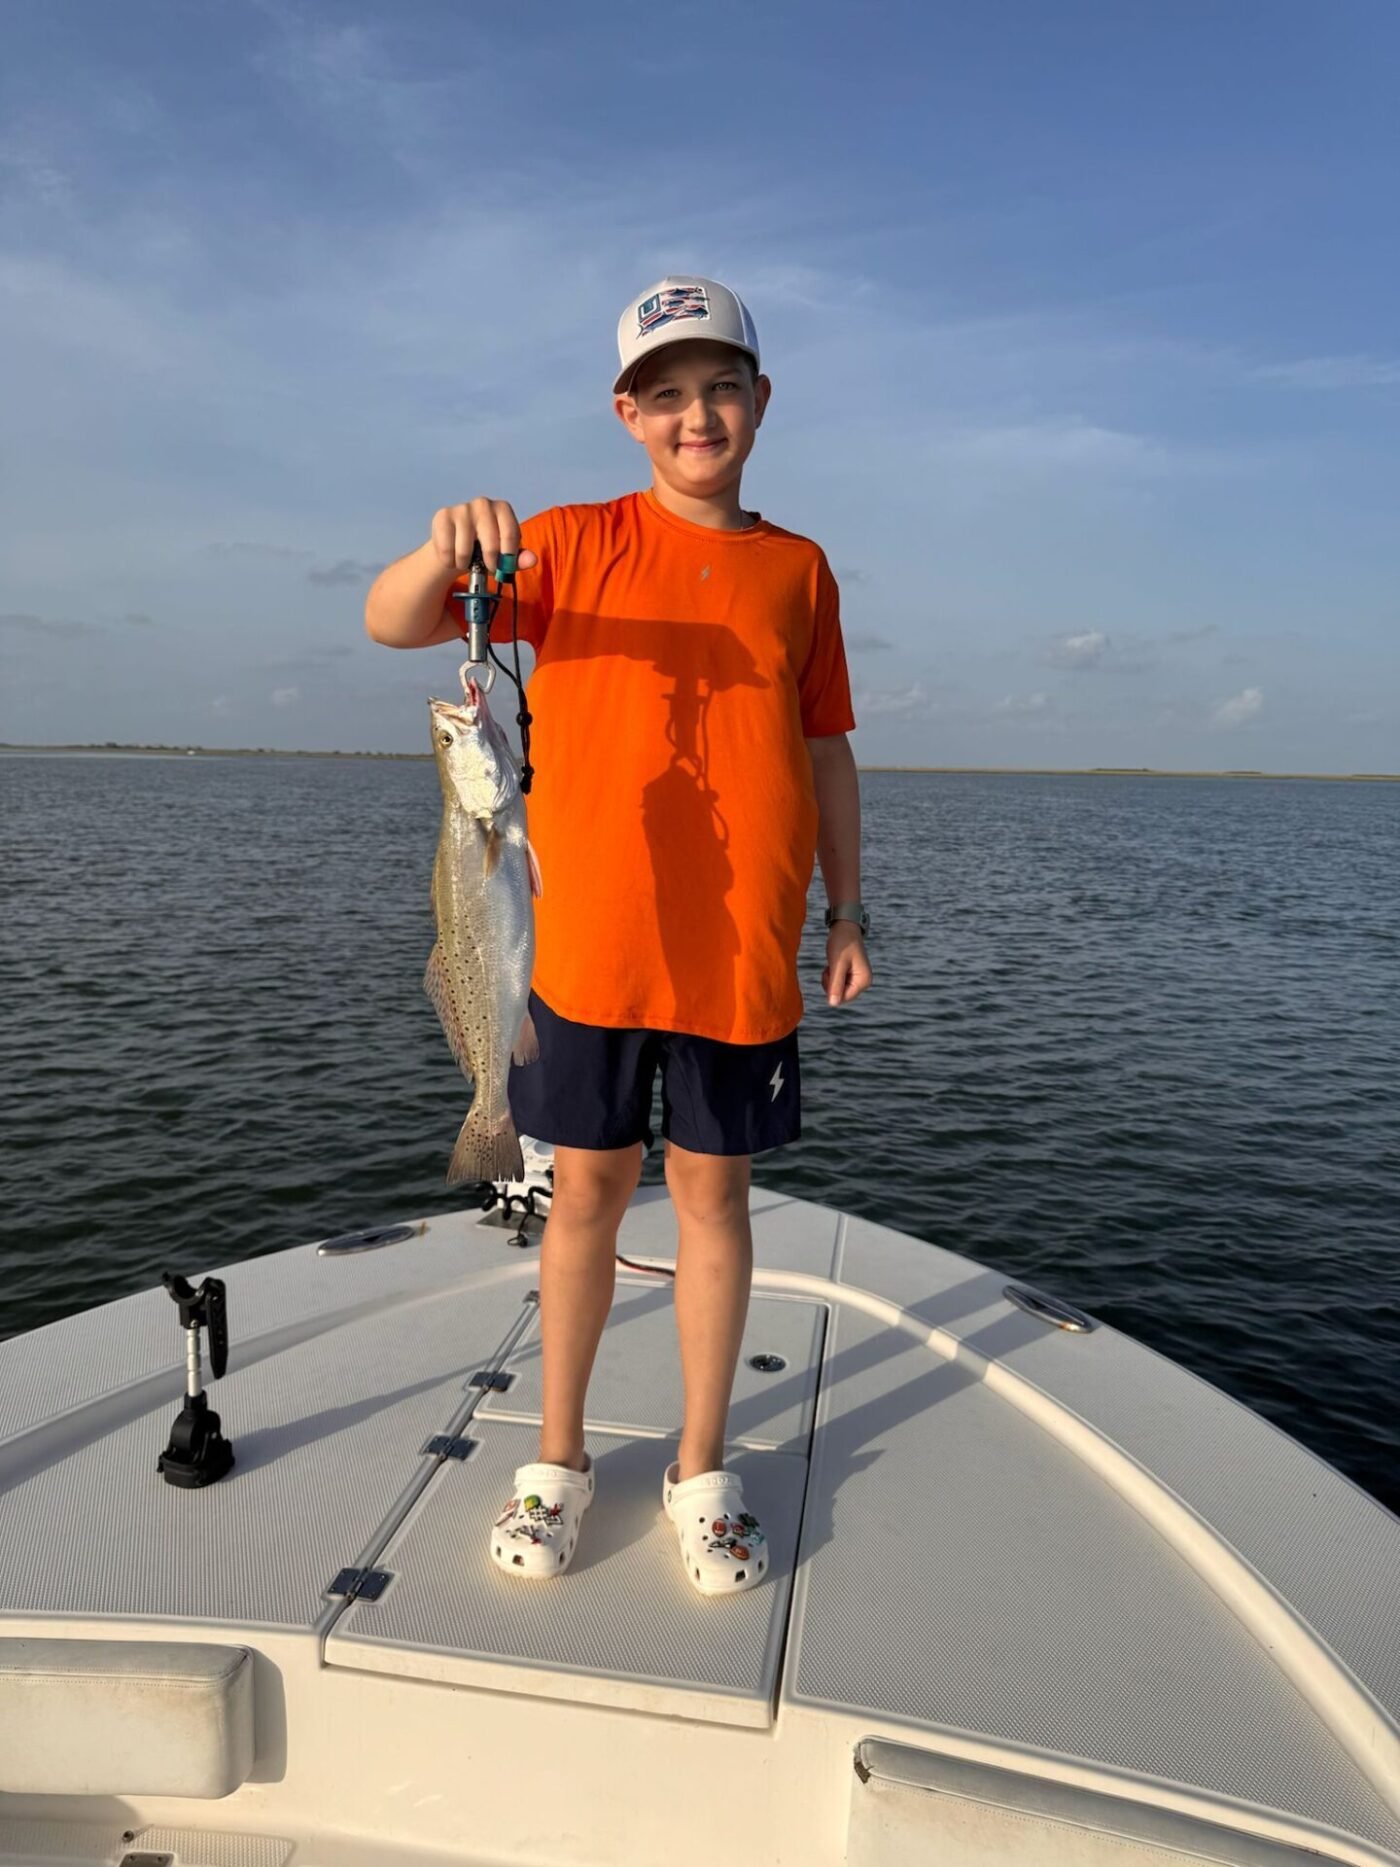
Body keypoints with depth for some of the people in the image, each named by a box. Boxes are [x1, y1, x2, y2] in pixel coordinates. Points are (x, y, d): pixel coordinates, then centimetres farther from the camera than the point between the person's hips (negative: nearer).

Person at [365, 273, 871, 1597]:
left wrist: (847, 912, 8)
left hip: (743, 951, 2)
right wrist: (449, 549, -27)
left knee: (713, 1191, 10)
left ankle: (701, 1471, 27)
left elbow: (826, 752, 13)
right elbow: (389, 624, -6)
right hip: (594, 942, -1)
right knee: (589, 1191, 9)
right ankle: (558, 1460, 29)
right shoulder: (576, 544, 3)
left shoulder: (798, 569, 9)